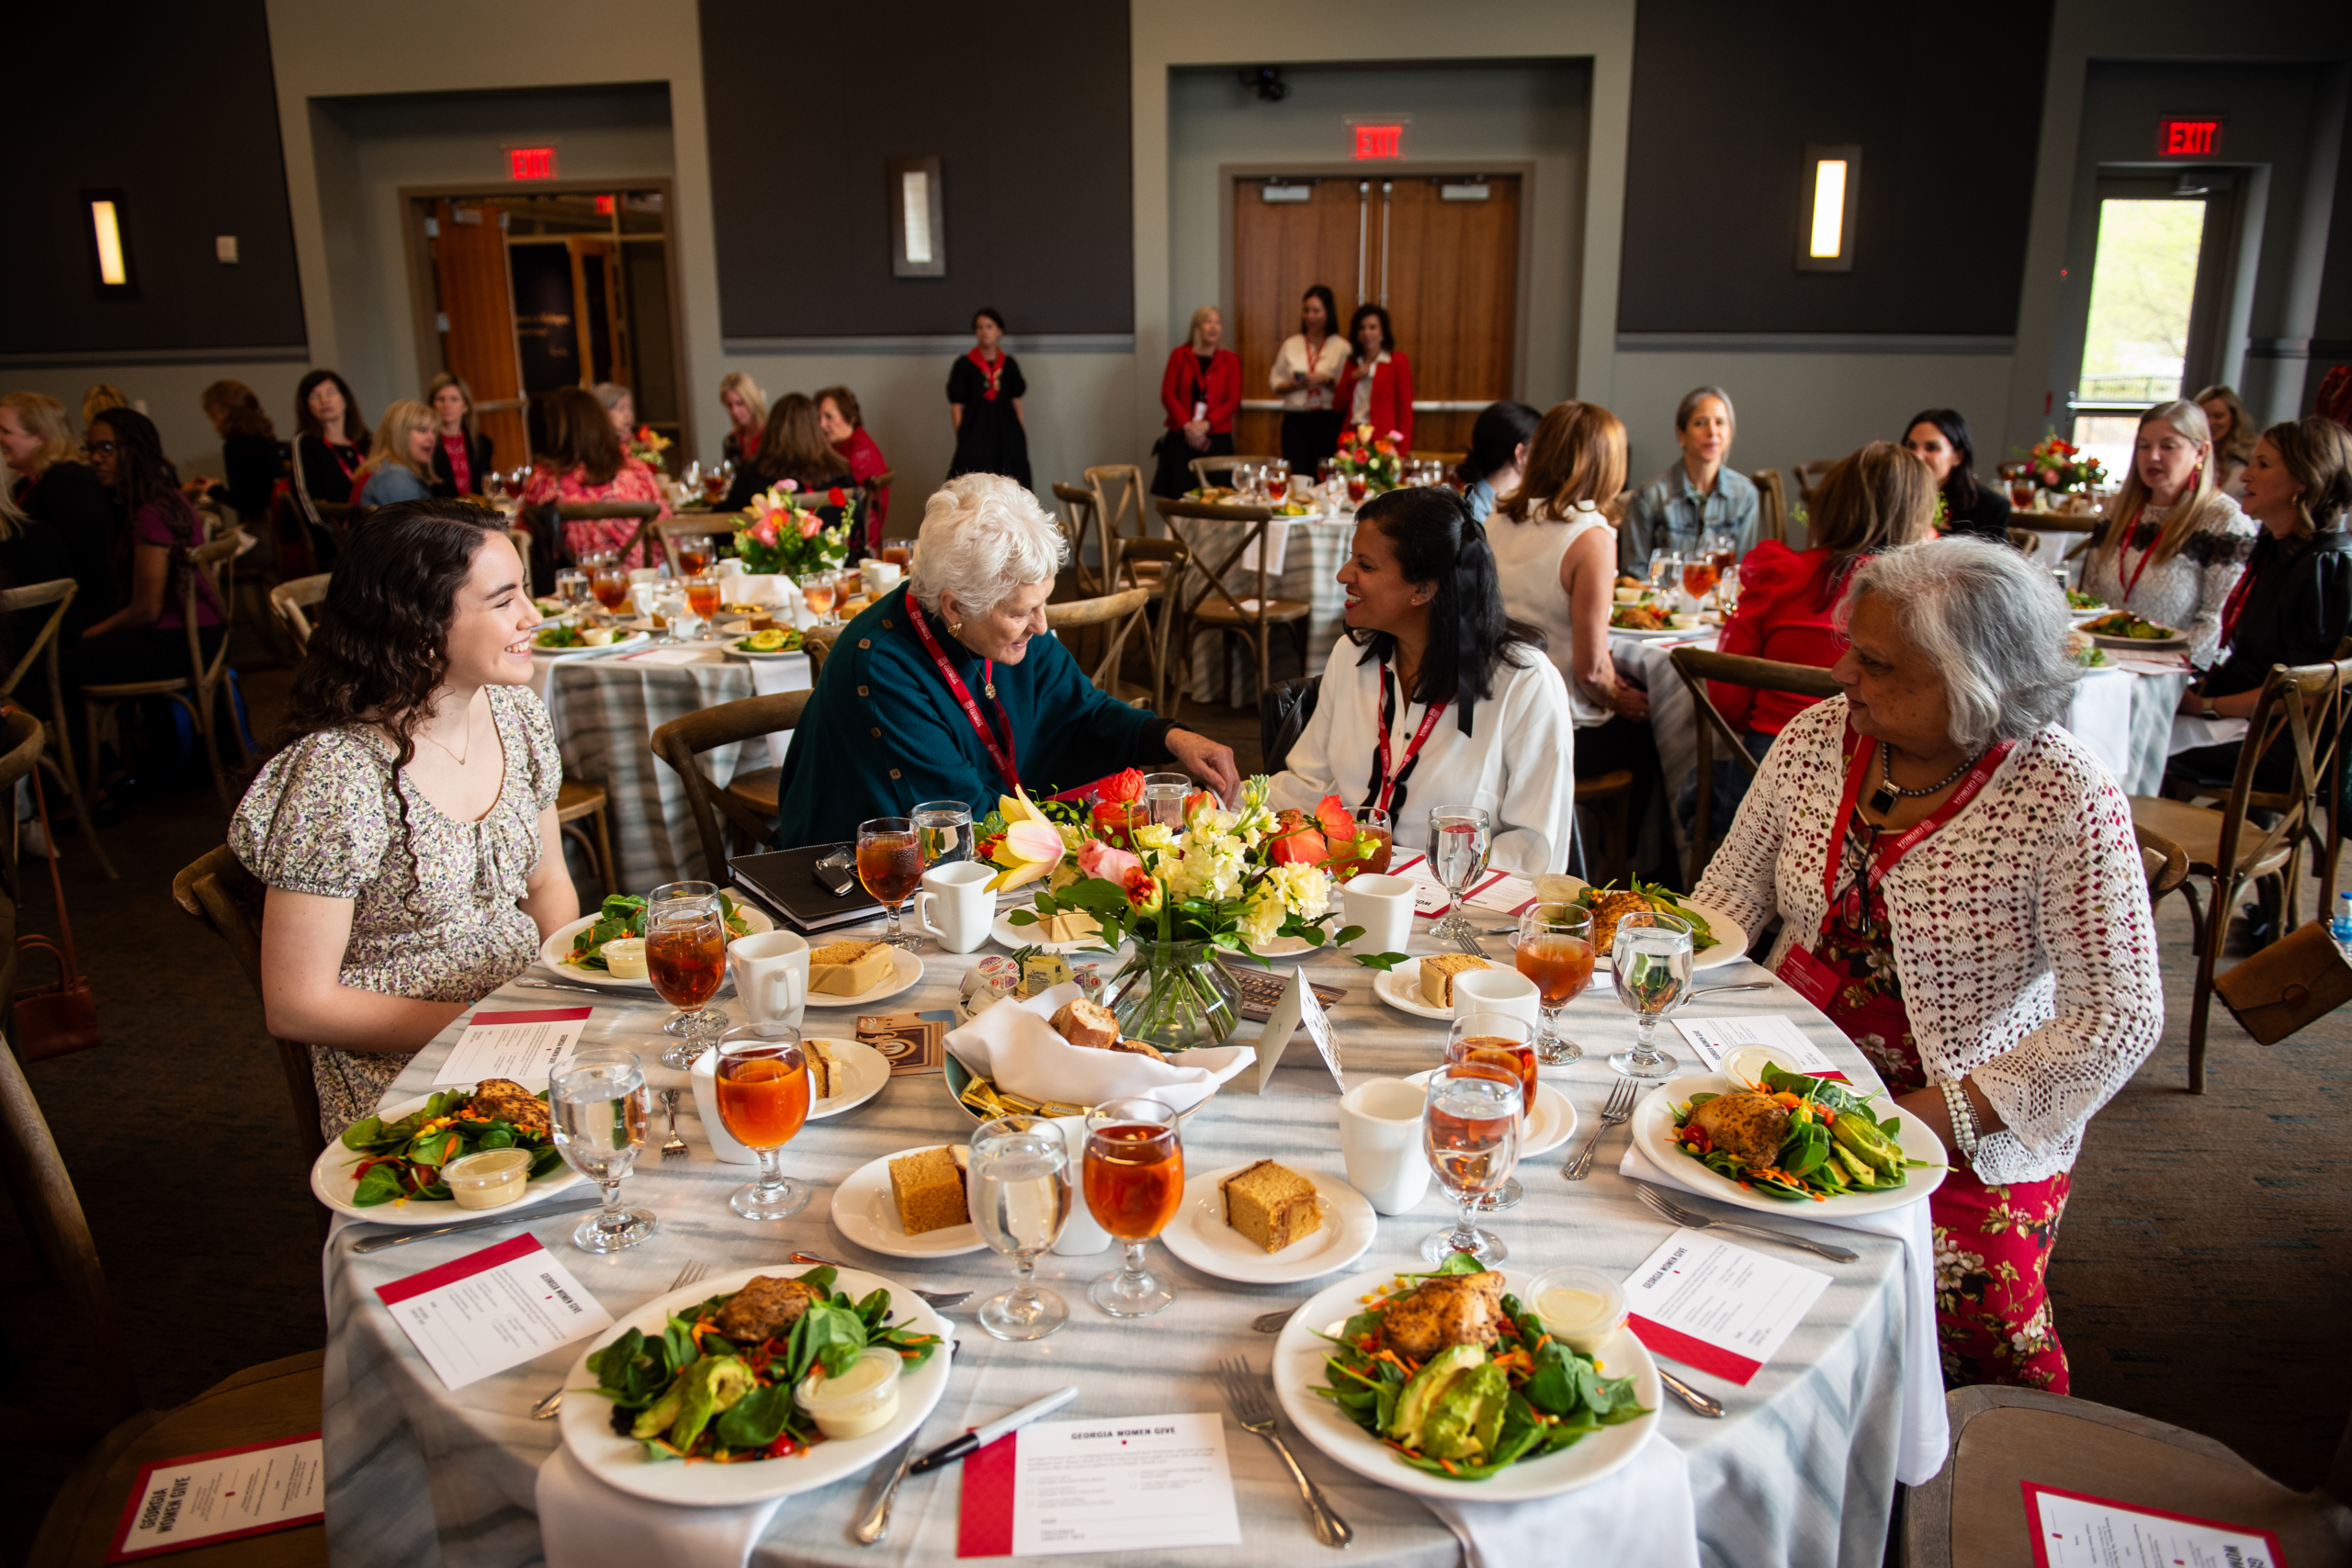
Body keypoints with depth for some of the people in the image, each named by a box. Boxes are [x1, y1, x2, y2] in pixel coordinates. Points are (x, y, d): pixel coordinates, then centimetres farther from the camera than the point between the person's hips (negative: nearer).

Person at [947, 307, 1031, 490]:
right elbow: (956, 408, 1)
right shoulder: (964, 365, 2)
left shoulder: (1009, 365, 11)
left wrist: (1022, 438, 8)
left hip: (1006, 434, 3)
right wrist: (962, 439, -7)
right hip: (975, 434, -3)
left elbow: (1017, 403, 13)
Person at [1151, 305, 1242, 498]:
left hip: (1217, 440, 0)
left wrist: (1206, 424, -12)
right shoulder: (1180, 355, 7)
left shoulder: (1230, 360, 8)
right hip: (1181, 438, 0)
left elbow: (1233, 400, 1)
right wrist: (1186, 425, -11)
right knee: (1180, 495, -5)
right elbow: (1167, 394, 2)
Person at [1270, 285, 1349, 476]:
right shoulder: (1291, 344, 12)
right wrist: (1293, 385, -8)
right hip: (1295, 419, 2)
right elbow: (1275, 382, 10)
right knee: (1297, 473, -5)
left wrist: (1326, 380, -16)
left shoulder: (1341, 346, 5)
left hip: (1328, 419, -2)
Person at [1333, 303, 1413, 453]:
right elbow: (1338, 405, 14)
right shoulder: (1352, 363, 18)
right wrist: (1352, 378, -1)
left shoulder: (1398, 361, 3)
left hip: (1382, 439, -4)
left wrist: (1400, 450, -9)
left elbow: (1405, 407, 0)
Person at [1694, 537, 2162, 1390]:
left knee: (1960, 1291, -27)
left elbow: (2119, 1017, -15)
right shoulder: (1818, 736, 0)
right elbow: (1732, 893, 10)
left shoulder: (2066, 797, -15)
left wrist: (1939, 1117, -21)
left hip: (1967, 1125, -4)